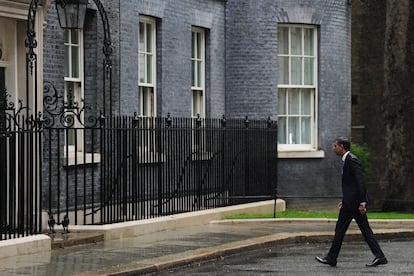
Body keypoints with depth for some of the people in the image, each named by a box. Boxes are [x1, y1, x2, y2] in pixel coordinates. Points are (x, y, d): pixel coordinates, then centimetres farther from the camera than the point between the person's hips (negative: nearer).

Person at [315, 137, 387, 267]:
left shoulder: (352, 160, -14)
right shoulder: (347, 160, 17)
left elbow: (361, 182, -20)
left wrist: (362, 202, -23)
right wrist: (344, 200, 24)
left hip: (352, 202, -10)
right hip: (351, 201, 10)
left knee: (340, 228, -1)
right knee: (365, 230, 6)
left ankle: (331, 258, 7)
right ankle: (379, 256, 2)